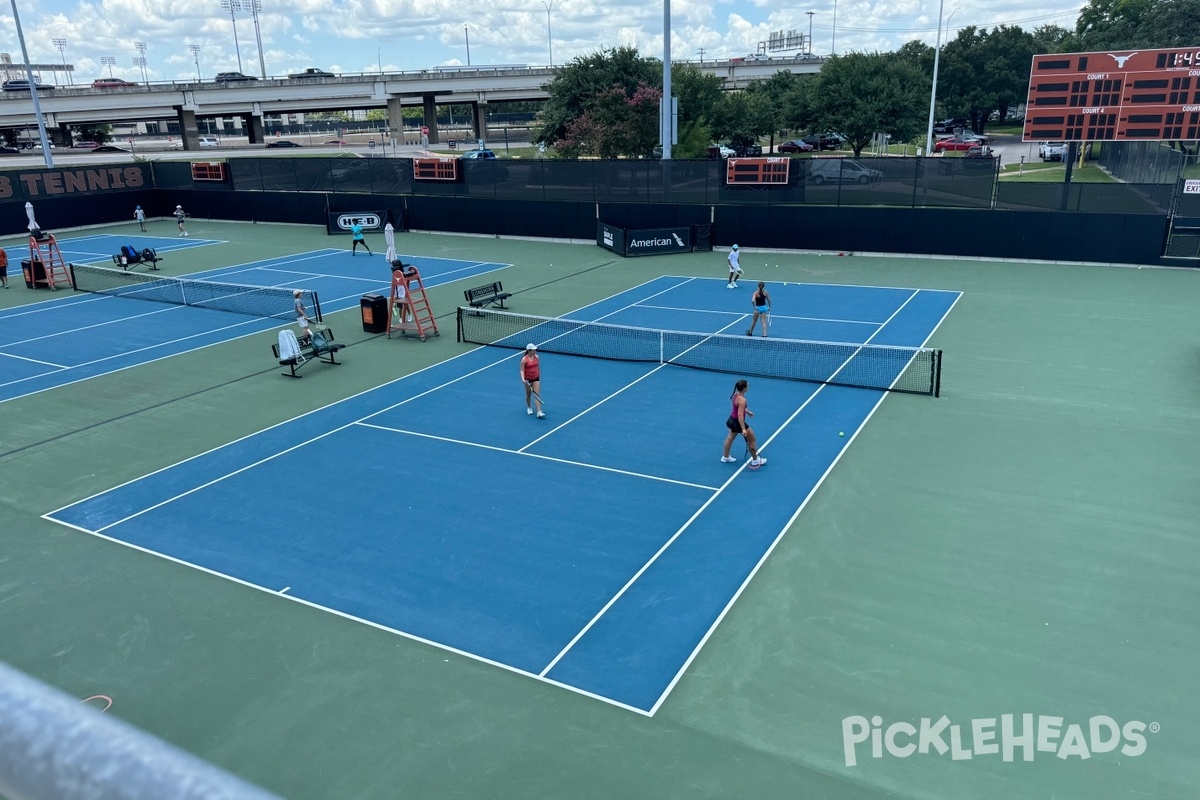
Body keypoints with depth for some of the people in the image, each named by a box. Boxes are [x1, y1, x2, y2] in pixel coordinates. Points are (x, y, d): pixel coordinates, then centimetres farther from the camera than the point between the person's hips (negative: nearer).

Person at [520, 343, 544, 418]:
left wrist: (539, 375, 19)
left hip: (536, 378, 3)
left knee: (537, 395, -7)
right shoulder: (524, 359, -16)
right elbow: (522, 370, -16)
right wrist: (523, 379, -30)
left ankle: (539, 412, -11)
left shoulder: (536, 357, -2)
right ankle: (529, 407, 42)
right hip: (528, 379, -2)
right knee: (528, 395, 15)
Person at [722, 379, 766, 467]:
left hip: (732, 419, 9)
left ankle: (725, 457, 40)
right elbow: (740, 415, -35)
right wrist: (743, 429, -37)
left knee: (730, 438, 24)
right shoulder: (742, 400, -32)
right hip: (738, 422, -9)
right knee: (752, 439, 7)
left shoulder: (736, 394, -3)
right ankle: (755, 460, 19)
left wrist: (747, 411, 29)